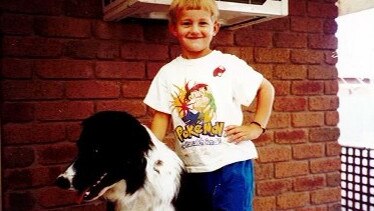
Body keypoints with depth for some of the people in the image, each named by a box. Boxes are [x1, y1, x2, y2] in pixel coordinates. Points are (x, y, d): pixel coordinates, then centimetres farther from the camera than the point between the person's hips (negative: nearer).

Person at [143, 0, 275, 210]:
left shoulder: (229, 64, -5)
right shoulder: (168, 72, 2)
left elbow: (266, 88, 4)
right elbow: (162, 116, 3)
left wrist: (256, 127, -4)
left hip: (231, 163, -3)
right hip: (190, 168, 4)